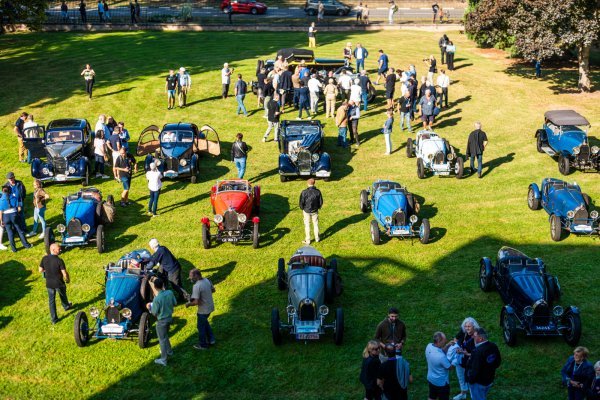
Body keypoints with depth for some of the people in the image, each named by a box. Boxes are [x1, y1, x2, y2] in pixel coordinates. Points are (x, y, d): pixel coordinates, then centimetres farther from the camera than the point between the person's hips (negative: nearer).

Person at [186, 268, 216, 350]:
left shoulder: (196, 286, -29)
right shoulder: (207, 280, -5)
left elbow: (196, 302, -28)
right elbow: (213, 290, 11)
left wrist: (188, 304, -11)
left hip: (203, 310, -8)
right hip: (210, 307, 8)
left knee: (201, 326, 13)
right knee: (205, 322, 30)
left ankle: (203, 345, 29)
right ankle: (211, 339, 37)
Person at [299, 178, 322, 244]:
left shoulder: (304, 192, -20)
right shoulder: (317, 192, -11)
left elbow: (301, 202, -15)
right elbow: (321, 202, -3)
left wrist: (302, 208, 5)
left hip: (306, 211, -2)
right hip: (315, 211, 2)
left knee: (307, 225, 10)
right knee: (315, 224, 18)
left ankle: (307, 240, 17)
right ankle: (317, 238, 30)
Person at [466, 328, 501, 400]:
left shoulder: (477, 352, -33)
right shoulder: (493, 347, -6)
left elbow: (475, 370, -28)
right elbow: (498, 362, 8)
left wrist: (470, 380, -12)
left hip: (478, 383, -8)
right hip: (489, 380, 8)